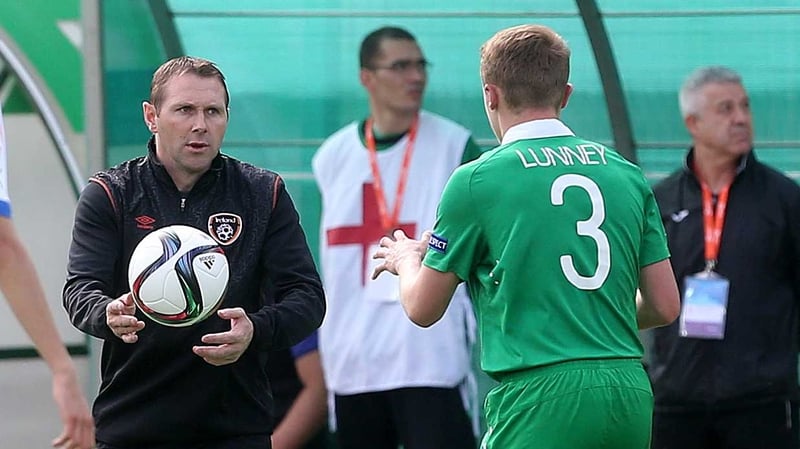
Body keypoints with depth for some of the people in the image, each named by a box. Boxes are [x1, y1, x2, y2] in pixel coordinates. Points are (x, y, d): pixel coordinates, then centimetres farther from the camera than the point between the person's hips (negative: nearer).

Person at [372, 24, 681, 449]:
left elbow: (422, 309, 7)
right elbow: (664, 306, 14)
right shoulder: (627, 173, 11)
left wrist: (406, 260, 30)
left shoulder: (477, 180, -2)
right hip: (630, 396, 6)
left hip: (541, 400, -5)